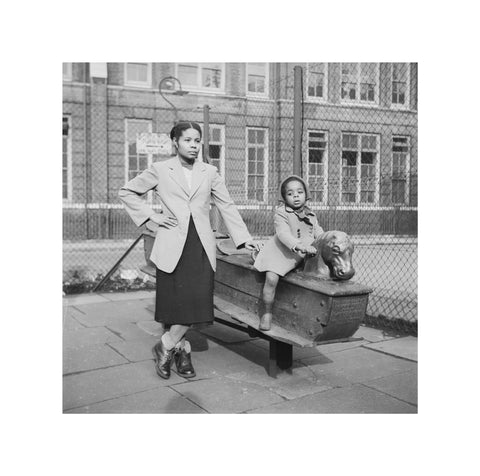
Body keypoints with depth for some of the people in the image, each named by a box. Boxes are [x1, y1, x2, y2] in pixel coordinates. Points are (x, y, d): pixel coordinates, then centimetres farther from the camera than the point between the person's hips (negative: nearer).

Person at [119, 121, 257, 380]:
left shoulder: (209, 172, 12)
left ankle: (166, 346, 12)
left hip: (201, 245, 2)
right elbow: (127, 192, 11)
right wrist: (151, 215, 0)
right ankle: (181, 349, 20)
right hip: (173, 246, -2)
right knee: (173, 301, -1)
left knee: (198, 300, -7)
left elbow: (227, 206, 11)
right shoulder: (160, 170, 4)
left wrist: (244, 239, 3)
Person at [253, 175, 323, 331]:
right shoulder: (281, 213, -11)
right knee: (271, 279, -22)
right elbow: (283, 234, -24)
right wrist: (300, 246, -37)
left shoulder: (311, 216, 10)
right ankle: (266, 313, -5)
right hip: (279, 253, -6)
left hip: (300, 257, 6)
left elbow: (319, 233, 11)